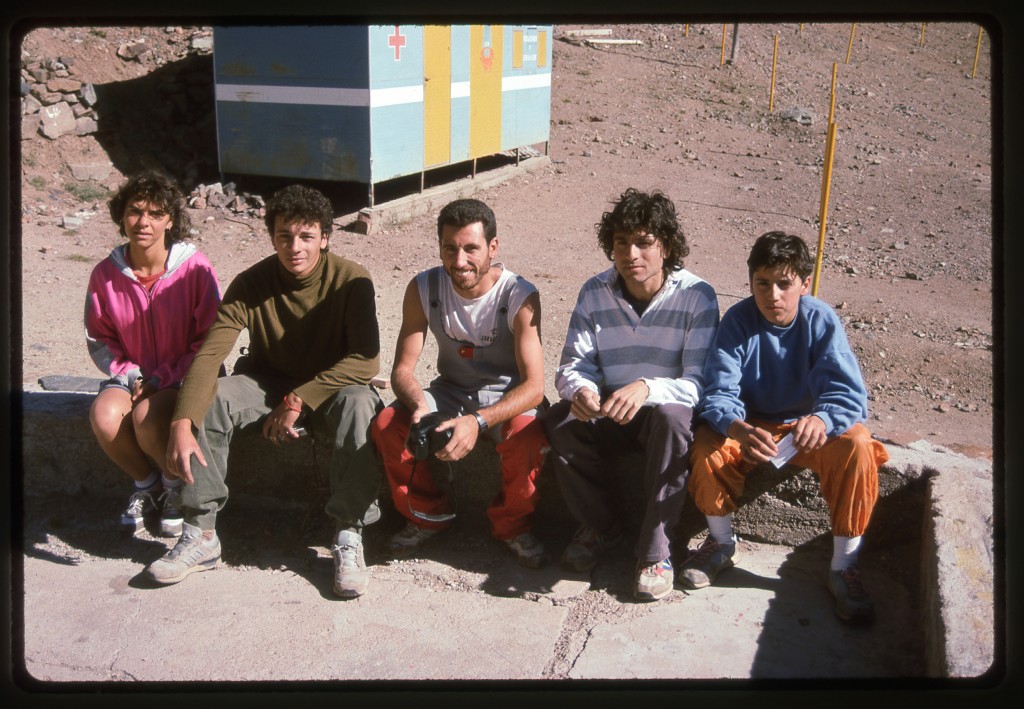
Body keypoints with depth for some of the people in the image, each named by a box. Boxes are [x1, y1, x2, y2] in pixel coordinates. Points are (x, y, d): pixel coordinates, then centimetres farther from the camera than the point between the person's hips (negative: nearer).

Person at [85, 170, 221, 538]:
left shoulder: (195, 269, -13)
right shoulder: (105, 274, -3)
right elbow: (99, 339, 6)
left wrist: (162, 380, -15)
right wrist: (130, 376, -10)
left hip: (184, 378, -3)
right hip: (132, 376, 4)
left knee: (148, 416, -33)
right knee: (103, 416, -28)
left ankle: (176, 488, 1)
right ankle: (145, 483, 5)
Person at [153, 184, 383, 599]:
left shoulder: (351, 281, -17)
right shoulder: (251, 284, -13)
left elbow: (365, 361, -23)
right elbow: (209, 354, -22)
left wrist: (299, 399, -25)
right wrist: (182, 424, -36)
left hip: (329, 389, -2)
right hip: (267, 385, 2)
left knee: (358, 404, -36)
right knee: (211, 397, -26)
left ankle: (349, 538, -29)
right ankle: (201, 536, -17)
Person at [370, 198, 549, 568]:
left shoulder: (520, 295, -24)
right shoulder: (423, 288, -13)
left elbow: (534, 386, -29)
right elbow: (402, 369, -11)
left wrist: (478, 421, -44)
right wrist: (419, 405, -35)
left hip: (507, 395, -3)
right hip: (452, 389, 3)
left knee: (528, 436, -35)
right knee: (387, 424, -22)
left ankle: (513, 525, -5)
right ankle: (428, 515, 4)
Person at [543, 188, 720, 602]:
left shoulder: (696, 296, -15)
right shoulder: (594, 294, -4)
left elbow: (699, 382, -22)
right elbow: (574, 365, -5)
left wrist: (646, 389, -42)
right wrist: (581, 390, -31)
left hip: (666, 410, -3)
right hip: (608, 412, 3)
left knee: (670, 417, -37)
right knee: (560, 422, -26)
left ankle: (655, 551, -22)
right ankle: (601, 525, -1)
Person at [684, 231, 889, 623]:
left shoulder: (821, 320, -17)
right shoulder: (737, 320, -17)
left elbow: (848, 392, -26)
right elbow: (719, 394, -25)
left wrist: (822, 420, -51)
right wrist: (741, 431, -48)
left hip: (809, 426, 0)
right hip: (751, 425, 0)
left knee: (857, 448, -30)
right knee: (707, 444, -30)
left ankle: (843, 568, -13)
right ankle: (721, 542, -1)